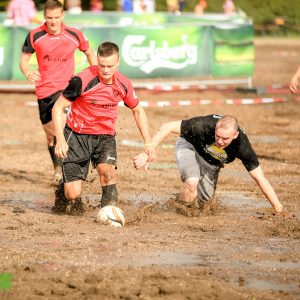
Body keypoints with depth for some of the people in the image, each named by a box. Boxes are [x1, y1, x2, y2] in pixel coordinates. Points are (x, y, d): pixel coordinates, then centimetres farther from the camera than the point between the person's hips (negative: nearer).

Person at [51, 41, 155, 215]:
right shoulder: (83, 80, -20)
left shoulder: (123, 85, -7)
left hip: (105, 136, 3)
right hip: (78, 134, -2)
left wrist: (148, 142, 5)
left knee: (107, 169, -30)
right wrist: (60, 140, -23)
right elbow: (58, 108, -12)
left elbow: (138, 111, 11)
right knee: (73, 194, -8)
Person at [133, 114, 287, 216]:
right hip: (189, 147, -3)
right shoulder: (204, 125, -40)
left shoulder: (241, 144, -33)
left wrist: (279, 209, -29)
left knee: (202, 202, 1)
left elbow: (260, 178, -26)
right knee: (192, 182, -31)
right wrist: (147, 153, -37)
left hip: (212, 163, 3)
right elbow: (167, 127, -31)